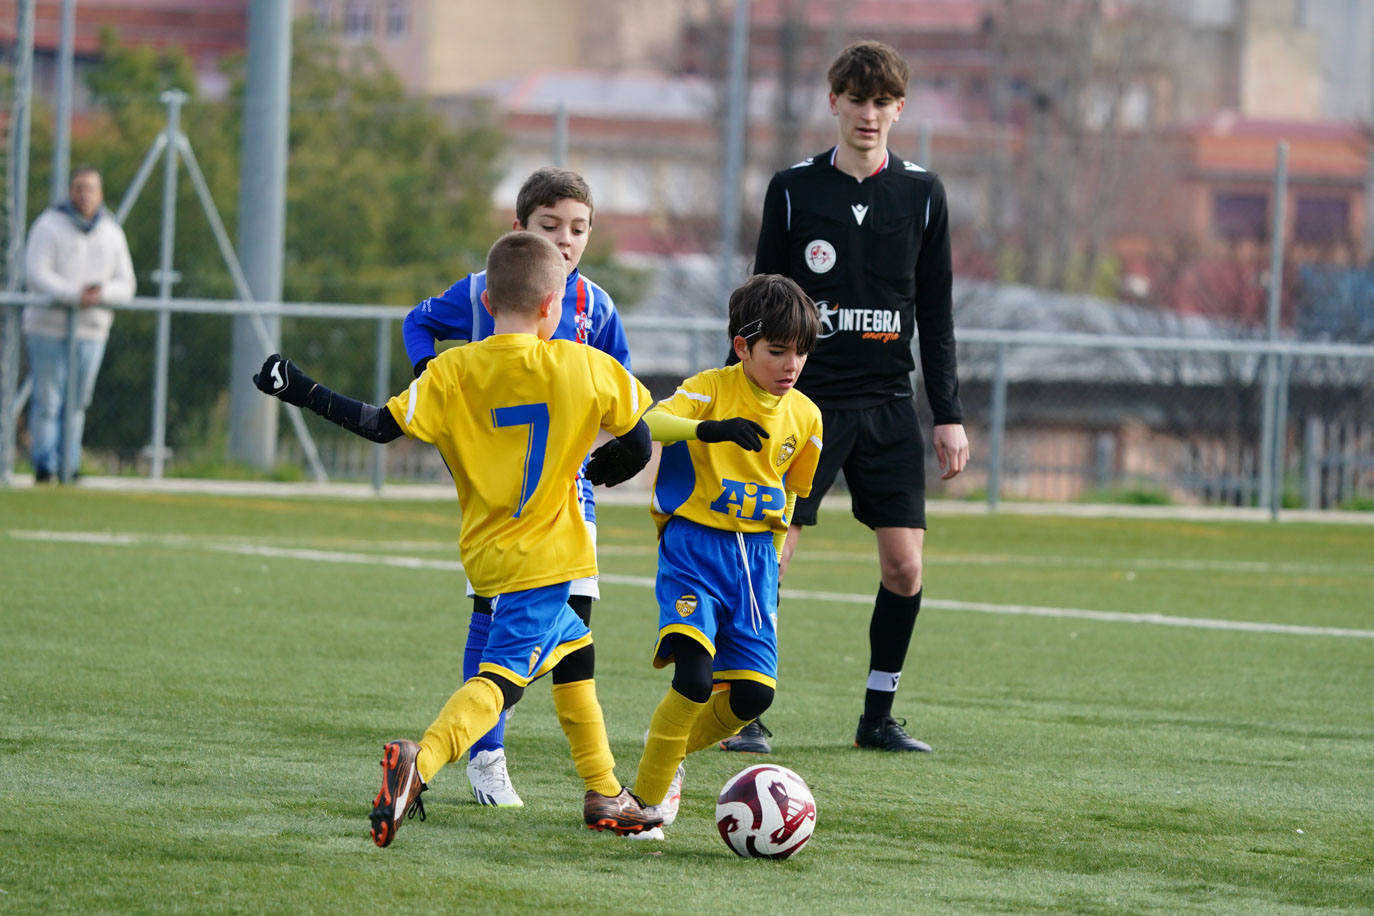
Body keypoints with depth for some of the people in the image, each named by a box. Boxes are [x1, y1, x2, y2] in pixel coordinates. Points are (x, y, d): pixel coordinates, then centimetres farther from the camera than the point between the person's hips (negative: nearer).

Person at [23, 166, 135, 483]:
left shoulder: (112, 233, 10)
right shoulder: (49, 226, -3)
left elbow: (125, 286, 8)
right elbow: (36, 275, -12)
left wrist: (101, 293, -15)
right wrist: (75, 294, -23)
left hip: (91, 331, 4)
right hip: (49, 326, -4)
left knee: (77, 403, 5)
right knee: (47, 401, -6)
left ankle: (68, 466, 10)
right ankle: (44, 466, -2)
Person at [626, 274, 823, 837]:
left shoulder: (805, 417, 8)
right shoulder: (712, 388, -9)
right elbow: (649, 423, -28)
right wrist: (709, 428, -44)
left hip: (754, 553, 5)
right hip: (694, 545, -5)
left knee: (753, 694, -3)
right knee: (695, 678, -22)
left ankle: (669, 750, 26)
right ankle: (646, 800, -5)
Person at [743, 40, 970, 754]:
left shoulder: (921, 194, 6)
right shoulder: (794, 190, 2)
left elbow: (935, 314, 10)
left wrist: (949, 414, 5)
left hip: (888, 405, 2)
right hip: (806, 398, -2)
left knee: (904, 565, -4)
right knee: (769, 557, -8)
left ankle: (878, 716, 10)